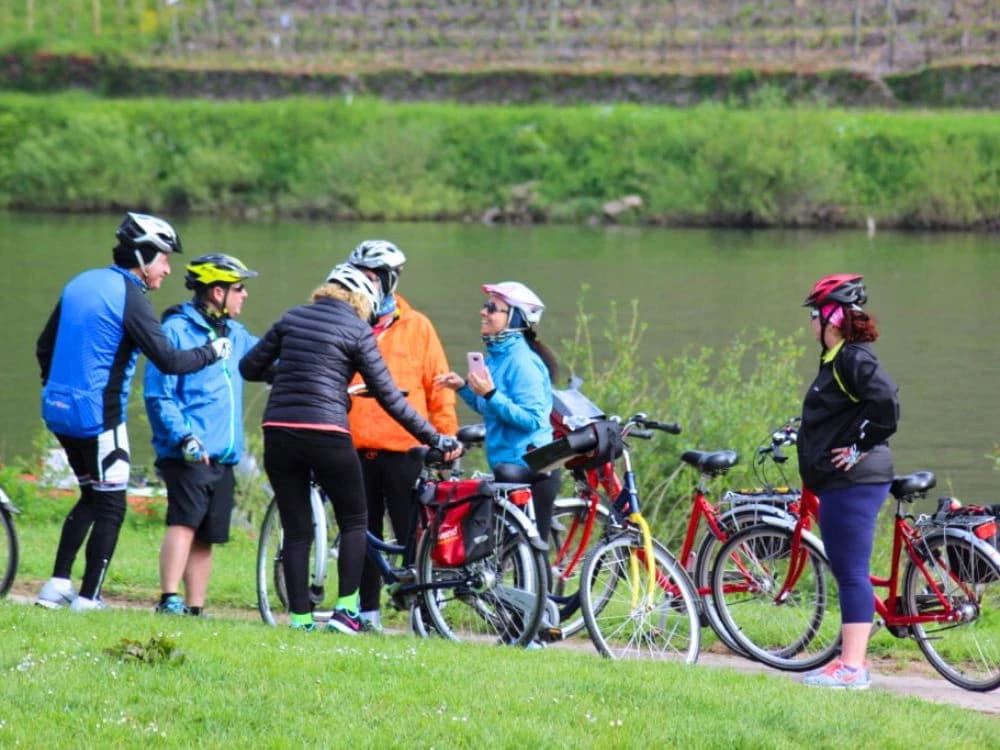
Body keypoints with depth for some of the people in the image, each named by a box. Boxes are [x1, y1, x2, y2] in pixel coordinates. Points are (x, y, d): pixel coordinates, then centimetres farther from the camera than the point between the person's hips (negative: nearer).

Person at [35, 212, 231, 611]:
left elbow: (44, 346, 19)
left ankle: (57, 585, 15)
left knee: (91, 497, 20)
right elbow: (169, 361, -20)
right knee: (110, 507, 2)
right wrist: (212, 351, -4)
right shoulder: (129, 297, -14)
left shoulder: (81, 283, 11)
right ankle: (88, 599, 1)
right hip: (98, 415, -8)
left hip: (60, 410, 8)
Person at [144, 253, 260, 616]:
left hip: (222, 457, 8)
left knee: (205, 537, 8)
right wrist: (184, 437, -22)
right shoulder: (177, 331, -6)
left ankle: (194, 609, 11)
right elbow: (158, 395, -10)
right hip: (188, 455, -8)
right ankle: (169, 600, -25)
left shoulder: (235, 335, 18)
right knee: (185, 521, -20)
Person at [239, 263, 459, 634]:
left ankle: (300, 616, 6)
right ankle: (345, 609, 3)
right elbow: (389, 397, 0)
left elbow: (249, 367, 15)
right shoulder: (357, 330, 0)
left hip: (278, 433, 4)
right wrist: (435, 438, 6)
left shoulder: (292, 318, 12)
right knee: (354, 522, 13)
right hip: (326, 434, -4)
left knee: (296, 531, 11)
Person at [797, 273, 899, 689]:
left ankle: (852, 667, -8)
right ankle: (850, 660, 18)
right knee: (845, 572, 13)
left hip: (855, 482, -11)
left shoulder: (854, 359, -15)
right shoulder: (835, 359, 16)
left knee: (852, 572, -8)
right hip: (840, 483, 11)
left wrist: (861, 446, -19)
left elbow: (885, 401, -28)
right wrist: (801, 435, 18)